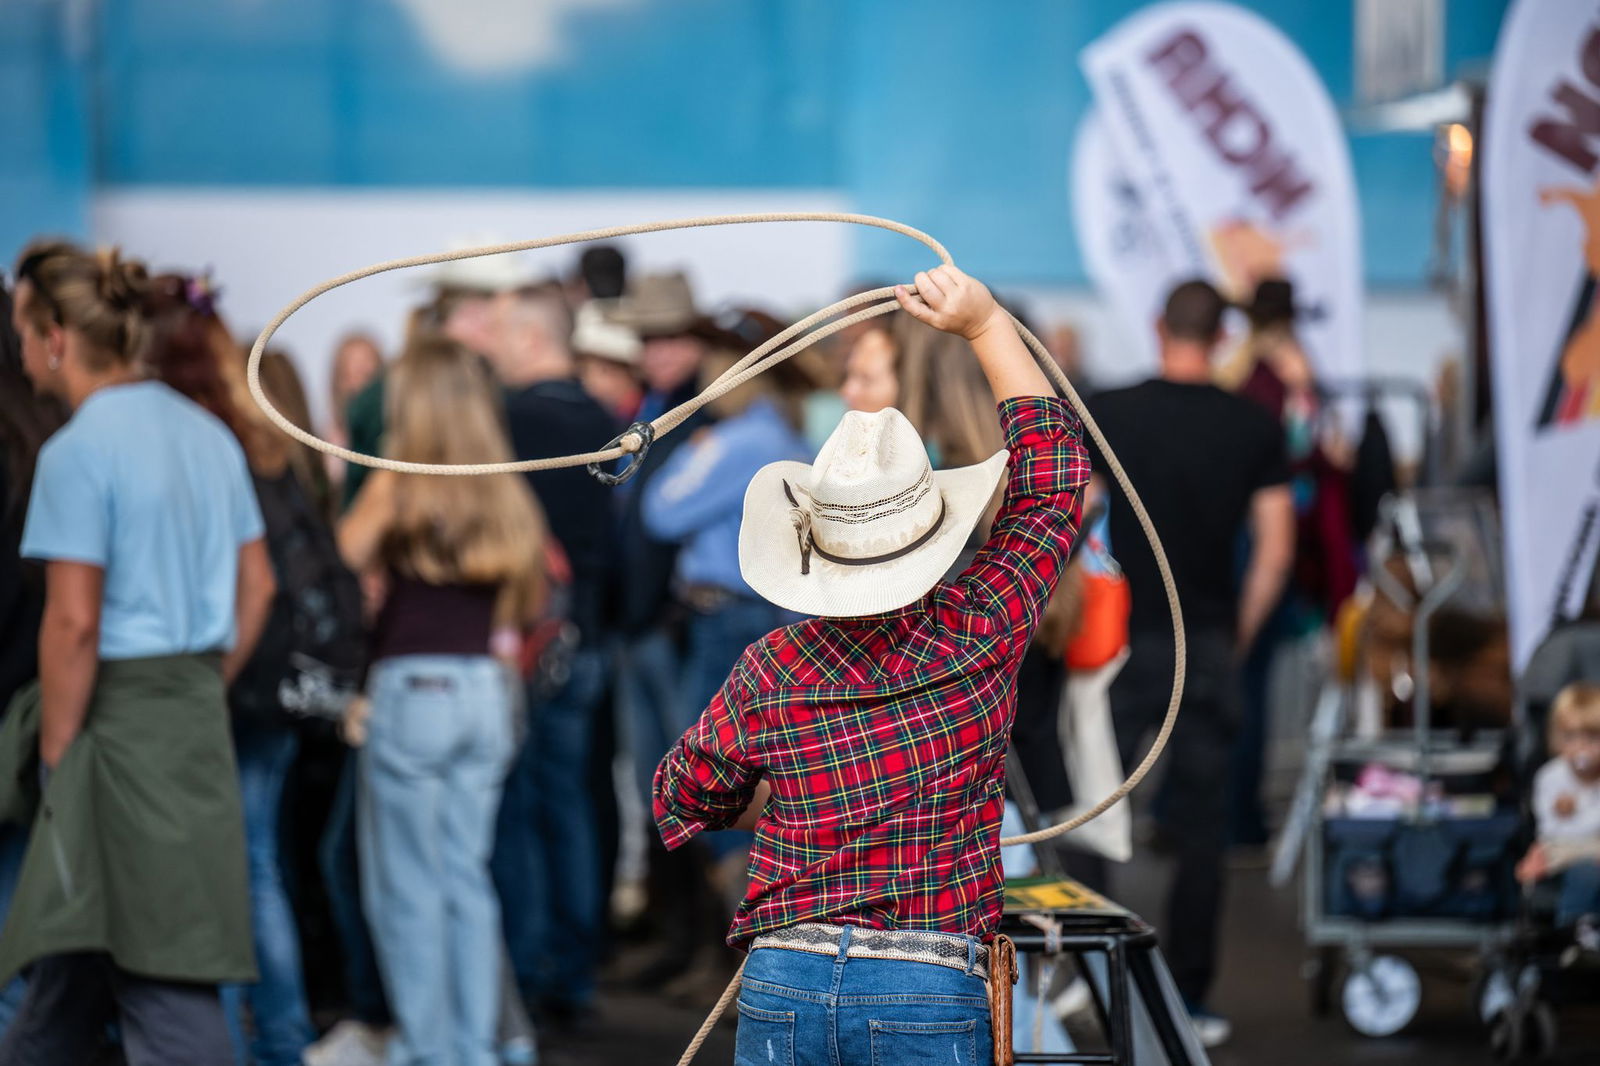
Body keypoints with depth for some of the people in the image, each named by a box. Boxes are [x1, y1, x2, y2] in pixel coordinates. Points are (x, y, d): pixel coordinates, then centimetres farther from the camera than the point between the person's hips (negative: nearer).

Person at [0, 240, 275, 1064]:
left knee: (161, 974, -5)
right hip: (200, 713, 8)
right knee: (73, 952, 19)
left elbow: (73, 622, -17)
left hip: (120, 717, -8)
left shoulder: (79, 450, -15)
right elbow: (256, 586, 14)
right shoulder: (208, 434, 10)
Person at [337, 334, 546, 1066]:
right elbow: (527, 602, 13)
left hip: (411, 685, -5)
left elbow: (344, 560, -6)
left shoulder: (397, 487, -8)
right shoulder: (505, 495, 7)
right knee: (468, 877, 11)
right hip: (484, 690, 5)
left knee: (407, 886, 3)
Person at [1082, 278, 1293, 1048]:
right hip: (1208, 645, 1)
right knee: (1201, 827, 6)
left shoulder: (1107, 414, -4)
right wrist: (1239, 636, 10)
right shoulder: (1254, 428, 0)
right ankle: (1189, 1000, 6)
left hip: (1123, 638, -1)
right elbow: (1275, 551, -1)